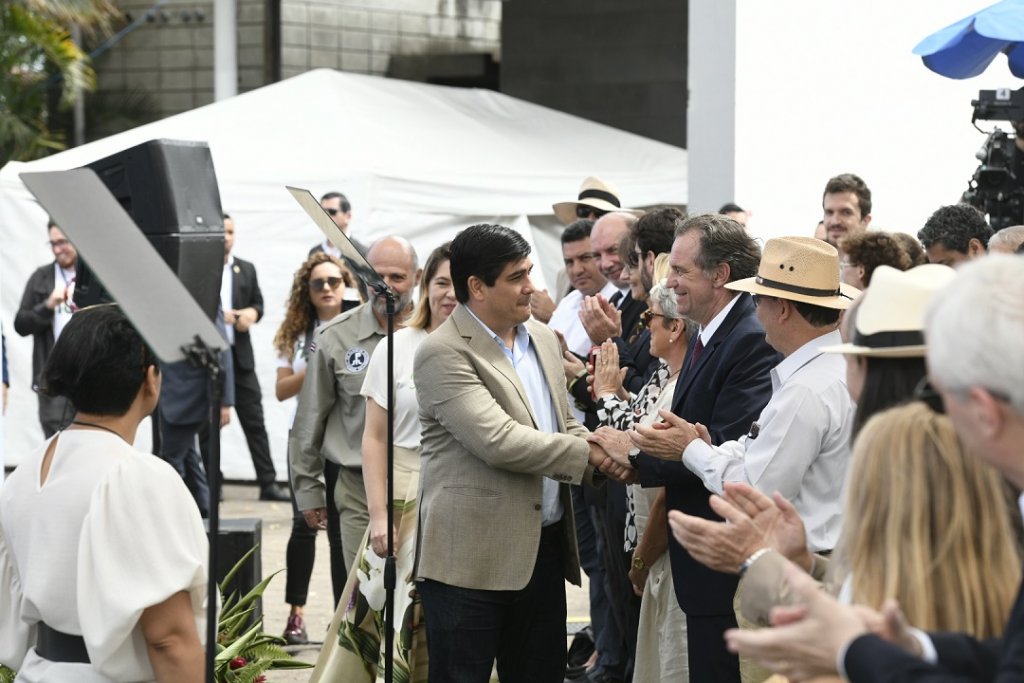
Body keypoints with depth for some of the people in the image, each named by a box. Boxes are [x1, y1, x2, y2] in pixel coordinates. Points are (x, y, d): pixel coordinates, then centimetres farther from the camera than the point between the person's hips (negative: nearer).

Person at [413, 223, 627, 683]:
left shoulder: (542, 338, 12)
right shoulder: (443, 353, -13)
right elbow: (498, 440, -23)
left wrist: (607, 454, -2)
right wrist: (588, 455, -16)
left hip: (544, 546, 7)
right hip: (471, 556, -7)